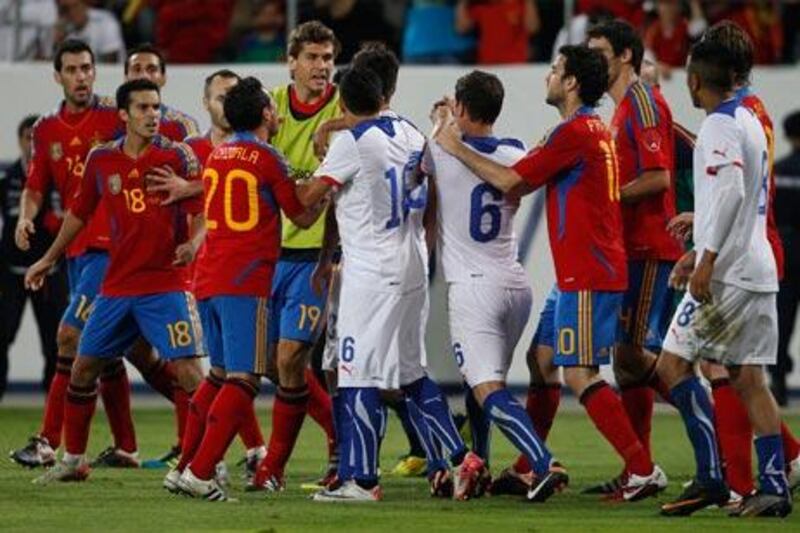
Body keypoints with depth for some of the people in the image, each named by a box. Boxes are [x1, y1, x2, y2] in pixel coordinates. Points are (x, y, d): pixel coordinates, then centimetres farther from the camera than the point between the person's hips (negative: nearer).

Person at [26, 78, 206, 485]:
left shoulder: (177, 156, -6)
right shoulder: (101, 159, 4)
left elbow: (202, 211, -7)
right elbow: (80, 212, 19)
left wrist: (193, 243, -28)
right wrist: (49, 259, 26)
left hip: (166, 283, -4)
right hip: (117, 285, 5)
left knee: (187, 368, -14)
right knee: (83, 368, 8)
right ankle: (73, 460, 24)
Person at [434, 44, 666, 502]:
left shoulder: (576, 132, -15)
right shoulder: (596, 130, 17)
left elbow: (509, 181, -15)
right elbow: (526, 182, 24)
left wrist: (458, 149, -3)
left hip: (587, 276, -10)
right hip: (578, 273, 10)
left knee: (580, 374, -12)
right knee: (543, 361, 15)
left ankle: (643, 469, -14)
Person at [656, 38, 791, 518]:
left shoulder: (719, 126, -10)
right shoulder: (749, 122, 18)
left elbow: (730, 191, -23)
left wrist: (707, 260, -25)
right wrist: (699, 251, 28)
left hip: (727, 271, -9)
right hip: (759, 268, 9)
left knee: (674, 363, -4)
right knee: (748, 376, 6)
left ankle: (711, 476, -11)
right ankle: (774, 486, 0)